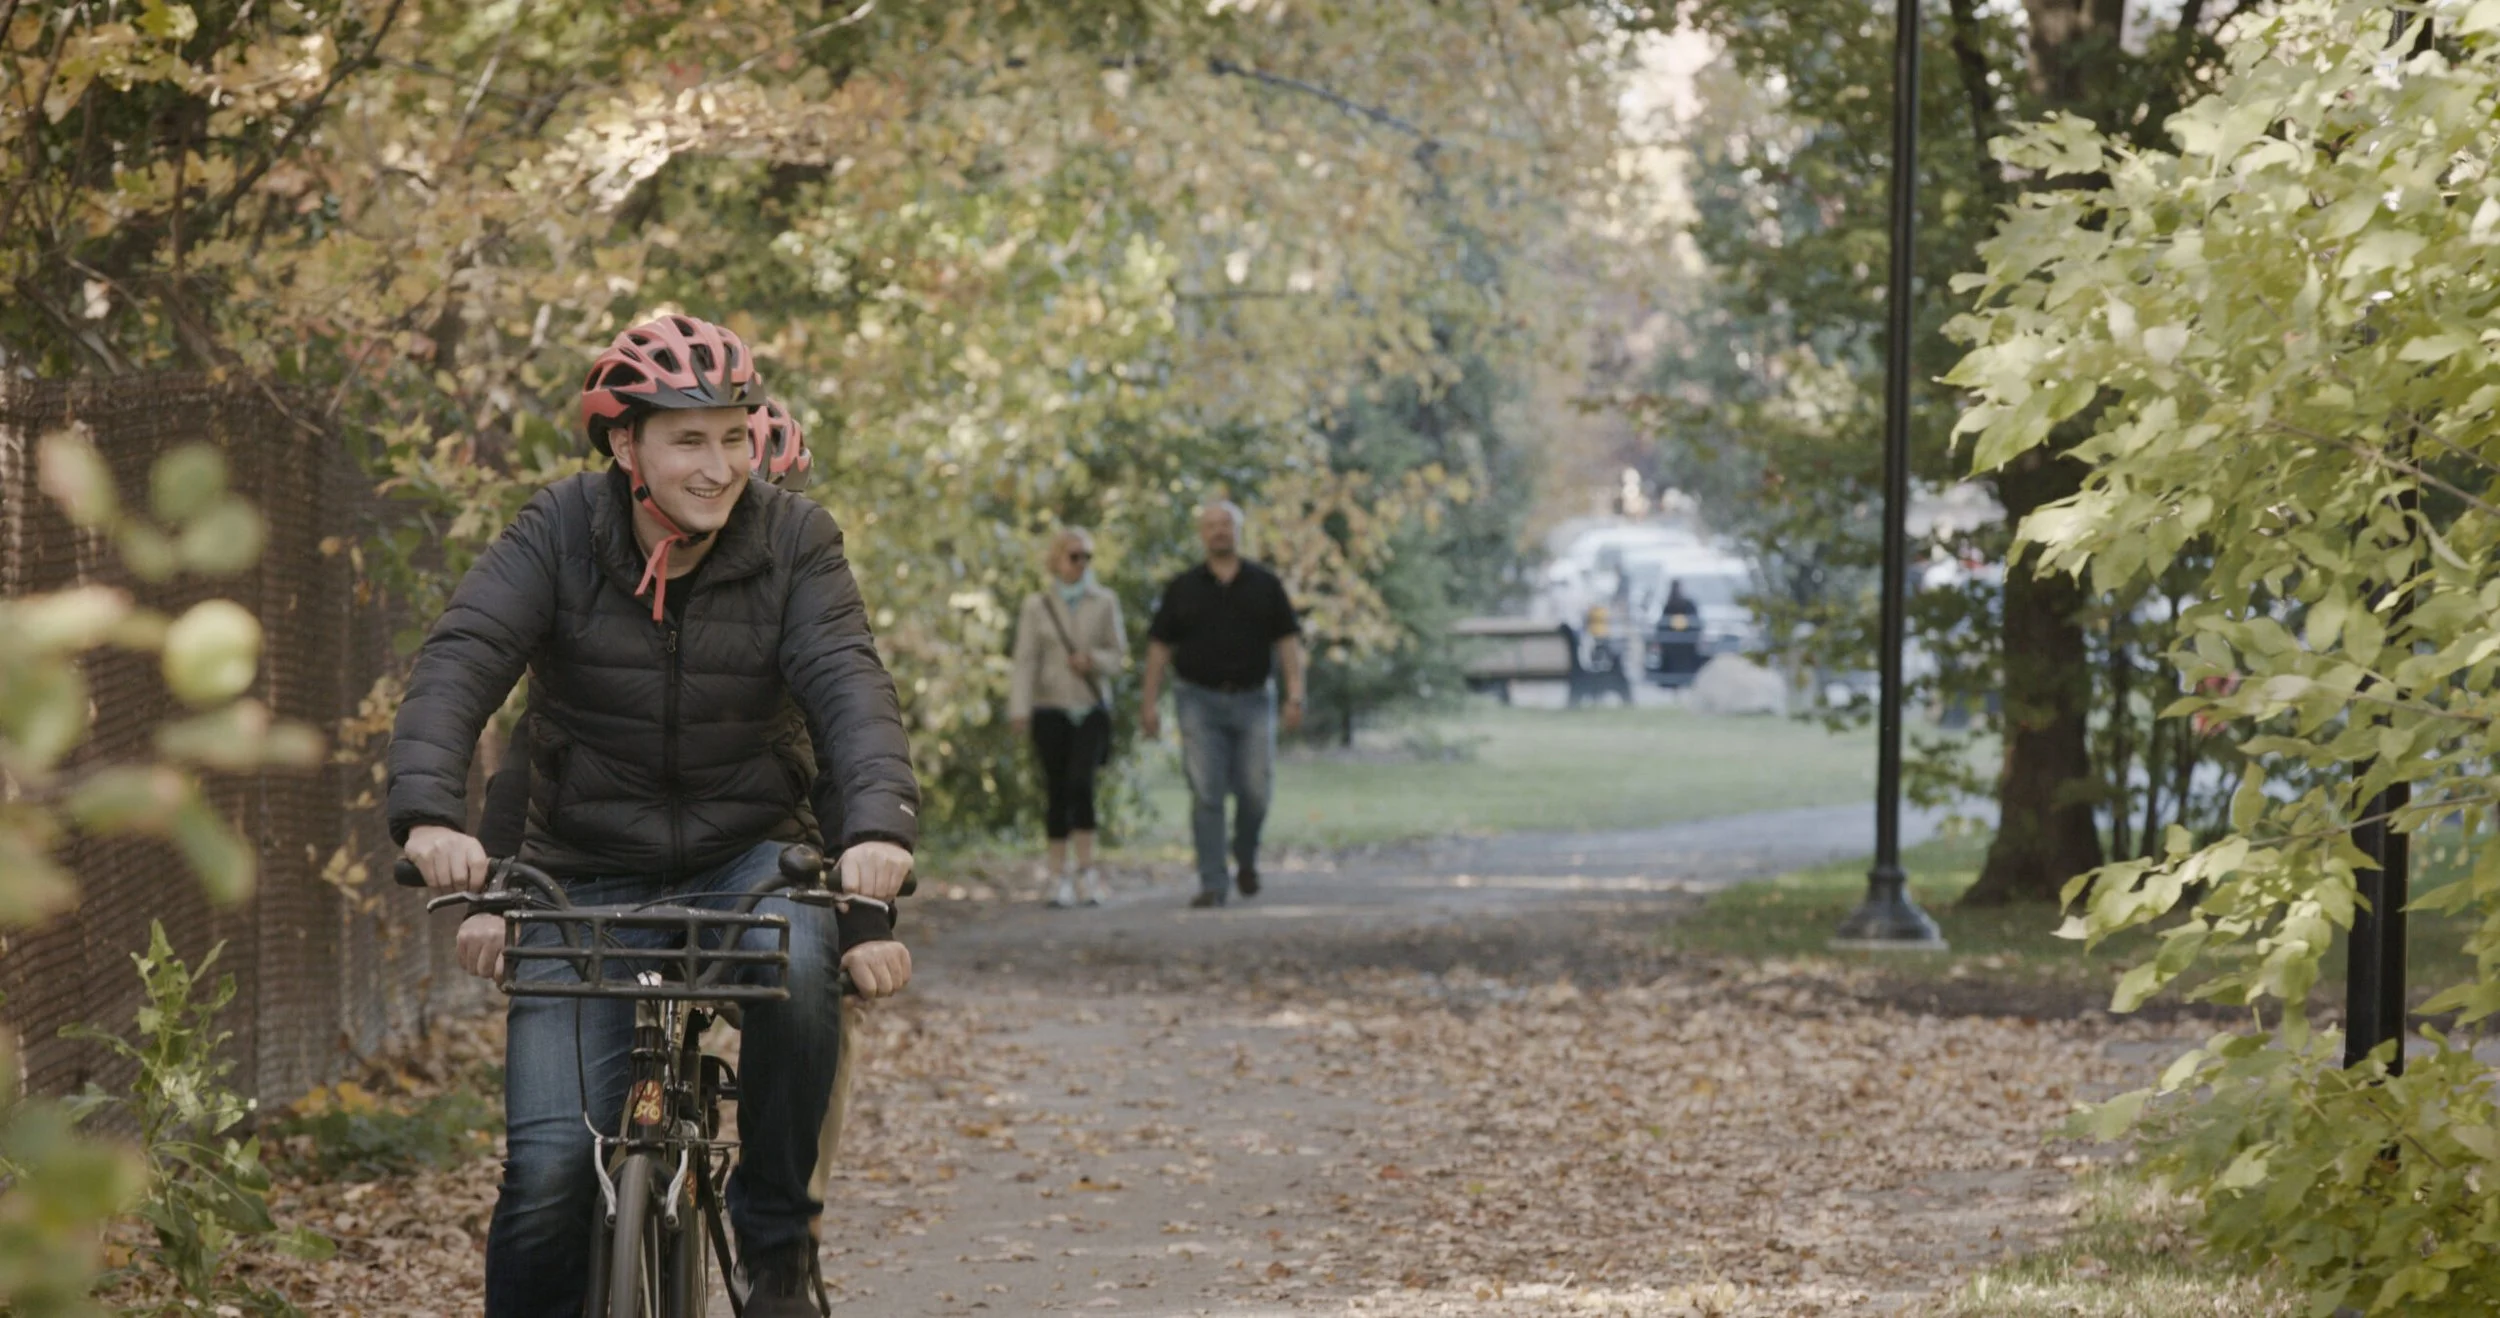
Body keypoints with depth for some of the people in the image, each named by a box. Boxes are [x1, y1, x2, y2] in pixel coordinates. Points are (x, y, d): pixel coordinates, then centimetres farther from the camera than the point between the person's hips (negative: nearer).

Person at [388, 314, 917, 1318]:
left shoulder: (792, 542, -6)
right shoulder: (559, 537, -8)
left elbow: (847, 683, -20)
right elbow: (459, 663, -22)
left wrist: (878, 823, -40)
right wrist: (429, 811, -41)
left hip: (745, 856, 0)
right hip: (589, 875, 0)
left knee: (795, 964, -34)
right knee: (551, 1161, -16)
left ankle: (777, 1236, -12)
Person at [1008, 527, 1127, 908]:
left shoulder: (1104, 603, 6)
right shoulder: (1037, 606, 3)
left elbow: (1119, 656, 7)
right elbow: (1025, 661, -2)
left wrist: (1095, 660, -14)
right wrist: (1019, 709, -13)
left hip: (1092, 708, 0)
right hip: (1051, 708, 0)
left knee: (1081, 781, -17)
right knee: (1058, 791, 1)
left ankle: (1085, 866, -10)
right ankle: (1059, 874, 7)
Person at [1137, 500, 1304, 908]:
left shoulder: (1265, 585, 7)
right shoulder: (1182, 589, 6)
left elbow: (1287, 641, 4)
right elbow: (1159, 646, 7)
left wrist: (1295, 695, -6)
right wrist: (1147, 703, 1)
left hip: (1252, 698, 1)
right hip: (1200, 701, -1)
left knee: (1254, 791, -1)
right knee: (1206, 794, -7)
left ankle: (1246, 859, 28)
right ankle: (1211, 885, -4)